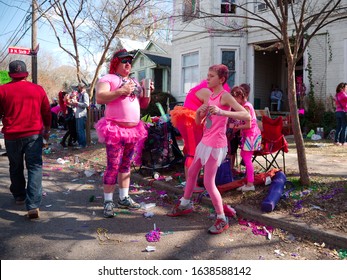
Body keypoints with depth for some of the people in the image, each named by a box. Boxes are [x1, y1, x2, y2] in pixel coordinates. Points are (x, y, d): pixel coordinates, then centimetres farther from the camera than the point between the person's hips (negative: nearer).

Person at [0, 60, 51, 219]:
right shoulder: (38, 89, 2)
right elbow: (47, 112, 8)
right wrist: (47, 130, 21)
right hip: (34, 134, 0)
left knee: (16, 167, 19)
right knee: (35, 168, -1)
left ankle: (19, 196, 33)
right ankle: (33, 205, -11)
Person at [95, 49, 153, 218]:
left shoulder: (134, 82, 20)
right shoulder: (108, 78, -1)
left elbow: (144, 105, 22)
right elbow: (99, 98, -17)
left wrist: (147, 92, 4)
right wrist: (121, 91, -21)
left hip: (134, 129, 7)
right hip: (115, 129, -7)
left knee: (126, 165, 12)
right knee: (113, 167, -7)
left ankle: (124, 198, 21)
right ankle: (108, 202, 1)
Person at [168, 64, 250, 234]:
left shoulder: (225, 96, -13)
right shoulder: (209, 97, 11)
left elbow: (246, 114, -25)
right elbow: (198, 122, 13)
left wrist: (221, 112, -35)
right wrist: (199, 111, -9)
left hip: (216, 144, -9)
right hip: (205, 141, 9)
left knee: (208, 183, -7)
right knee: (192, 172, 20)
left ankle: (222, 219, 7)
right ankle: (185, 204, 40)